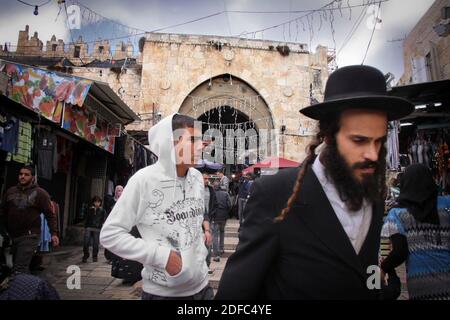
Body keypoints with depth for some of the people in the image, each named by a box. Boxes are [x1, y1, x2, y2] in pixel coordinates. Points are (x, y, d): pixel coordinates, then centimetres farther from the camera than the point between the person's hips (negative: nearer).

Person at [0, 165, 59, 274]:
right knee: (23, 268, 16)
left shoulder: (40, 193, -6)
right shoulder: (11, 191, 9)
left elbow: (50, 214, -8)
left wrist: (54, 233, -15)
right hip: (13, 236, 6)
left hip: (30, 236, -6)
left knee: (19, 269, -13)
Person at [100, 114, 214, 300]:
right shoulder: (144, 180, -16)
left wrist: (201, 253, 6)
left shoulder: (197, 178, 0)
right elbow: (109, 235, -14)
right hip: (162, 291, -5)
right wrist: (161, 255, -19)